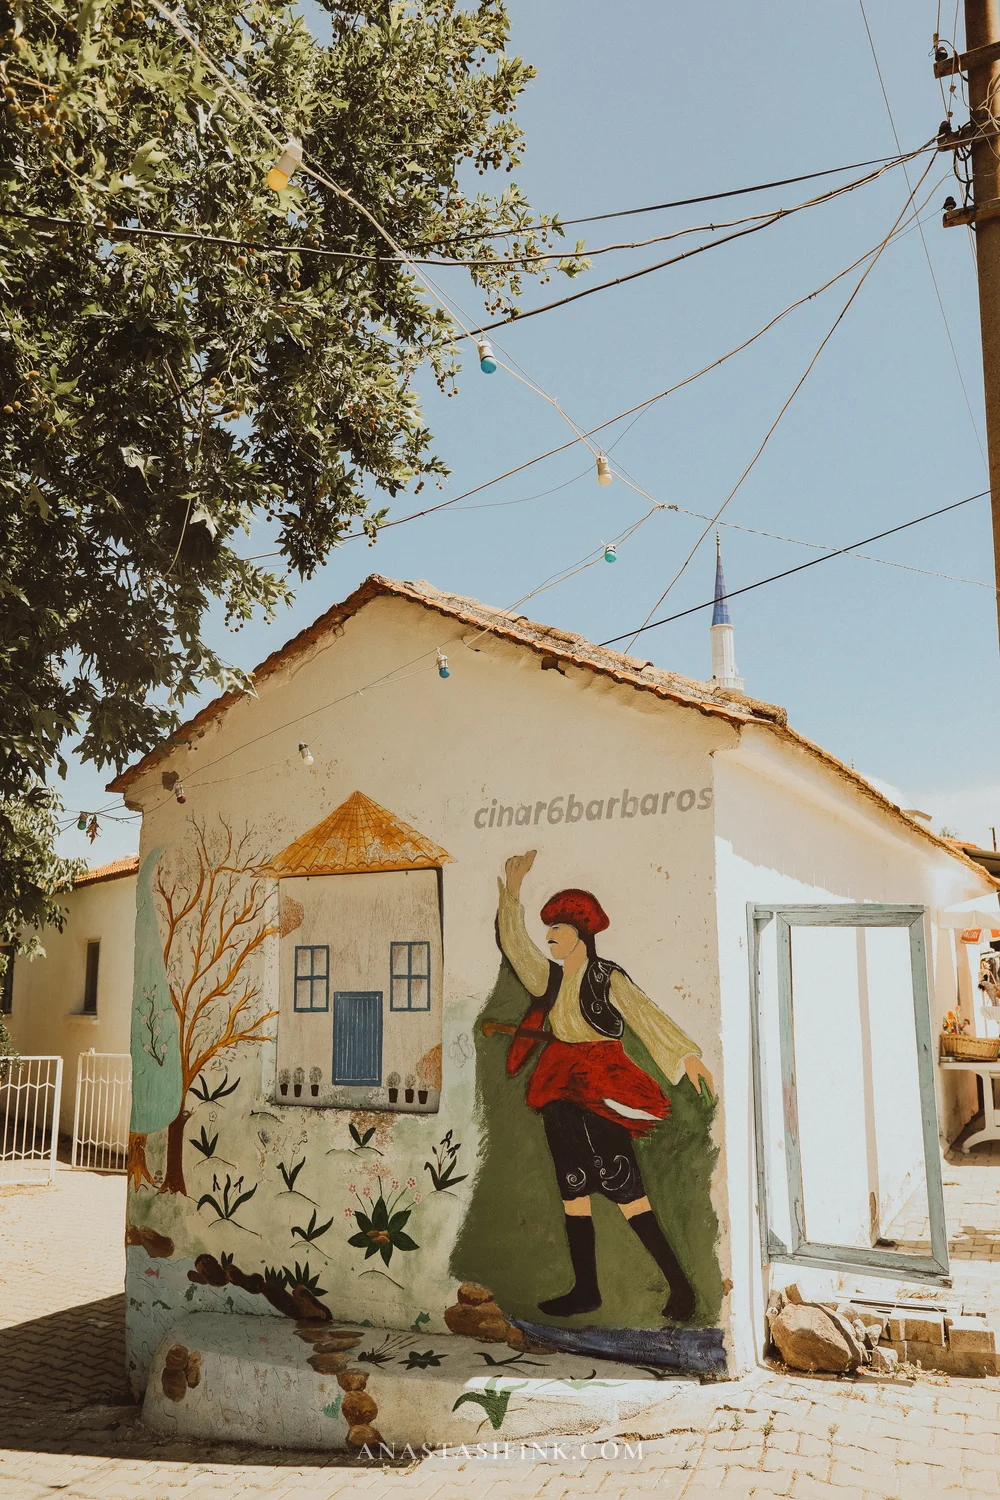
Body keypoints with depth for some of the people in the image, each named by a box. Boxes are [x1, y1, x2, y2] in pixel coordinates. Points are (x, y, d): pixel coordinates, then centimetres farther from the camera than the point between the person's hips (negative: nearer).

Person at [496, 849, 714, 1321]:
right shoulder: (550, 978, 8)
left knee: (627, 1194, -8)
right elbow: (514, 943, 10)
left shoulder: (608, 978, -8)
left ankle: (679, 1284, 0)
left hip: (602, 1096, -7)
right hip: (561, 1094, 7)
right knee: (572, 1194, 10)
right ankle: (585, 1290, 20)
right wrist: (512, 891, 5)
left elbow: (646, 1015, -16)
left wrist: (686, 1054, -26)